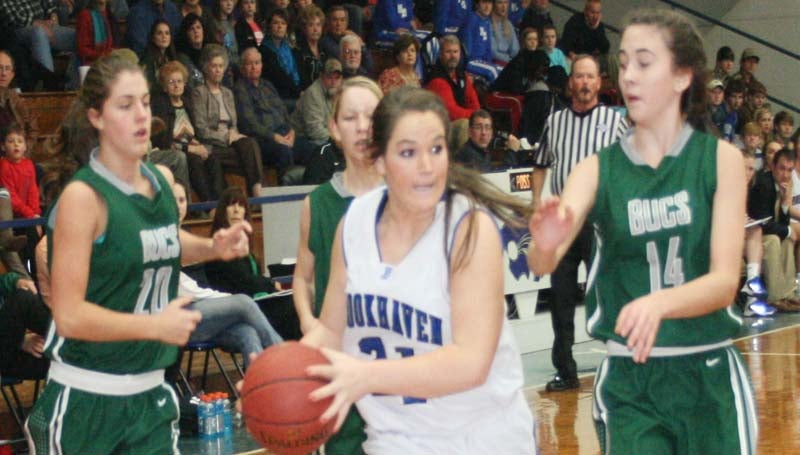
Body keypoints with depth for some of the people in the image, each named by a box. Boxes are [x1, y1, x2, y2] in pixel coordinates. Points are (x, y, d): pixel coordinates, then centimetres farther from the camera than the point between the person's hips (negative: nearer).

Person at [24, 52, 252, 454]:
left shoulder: (163, 180, 5)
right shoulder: (83, 197, -15)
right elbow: (69, 314, -20)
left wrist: (212, 248, 10)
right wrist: (156, 326, -20)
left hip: (150, 392, 6)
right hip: (84, 400, -6)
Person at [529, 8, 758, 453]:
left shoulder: (721, 159, -1)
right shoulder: (599, 169, 2)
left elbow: (726, 279, -11)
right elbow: (542, 265, -12)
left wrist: (659, 303, -30)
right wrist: (544, 244, -36)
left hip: (710, 377, 0)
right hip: (628, 384, 0)